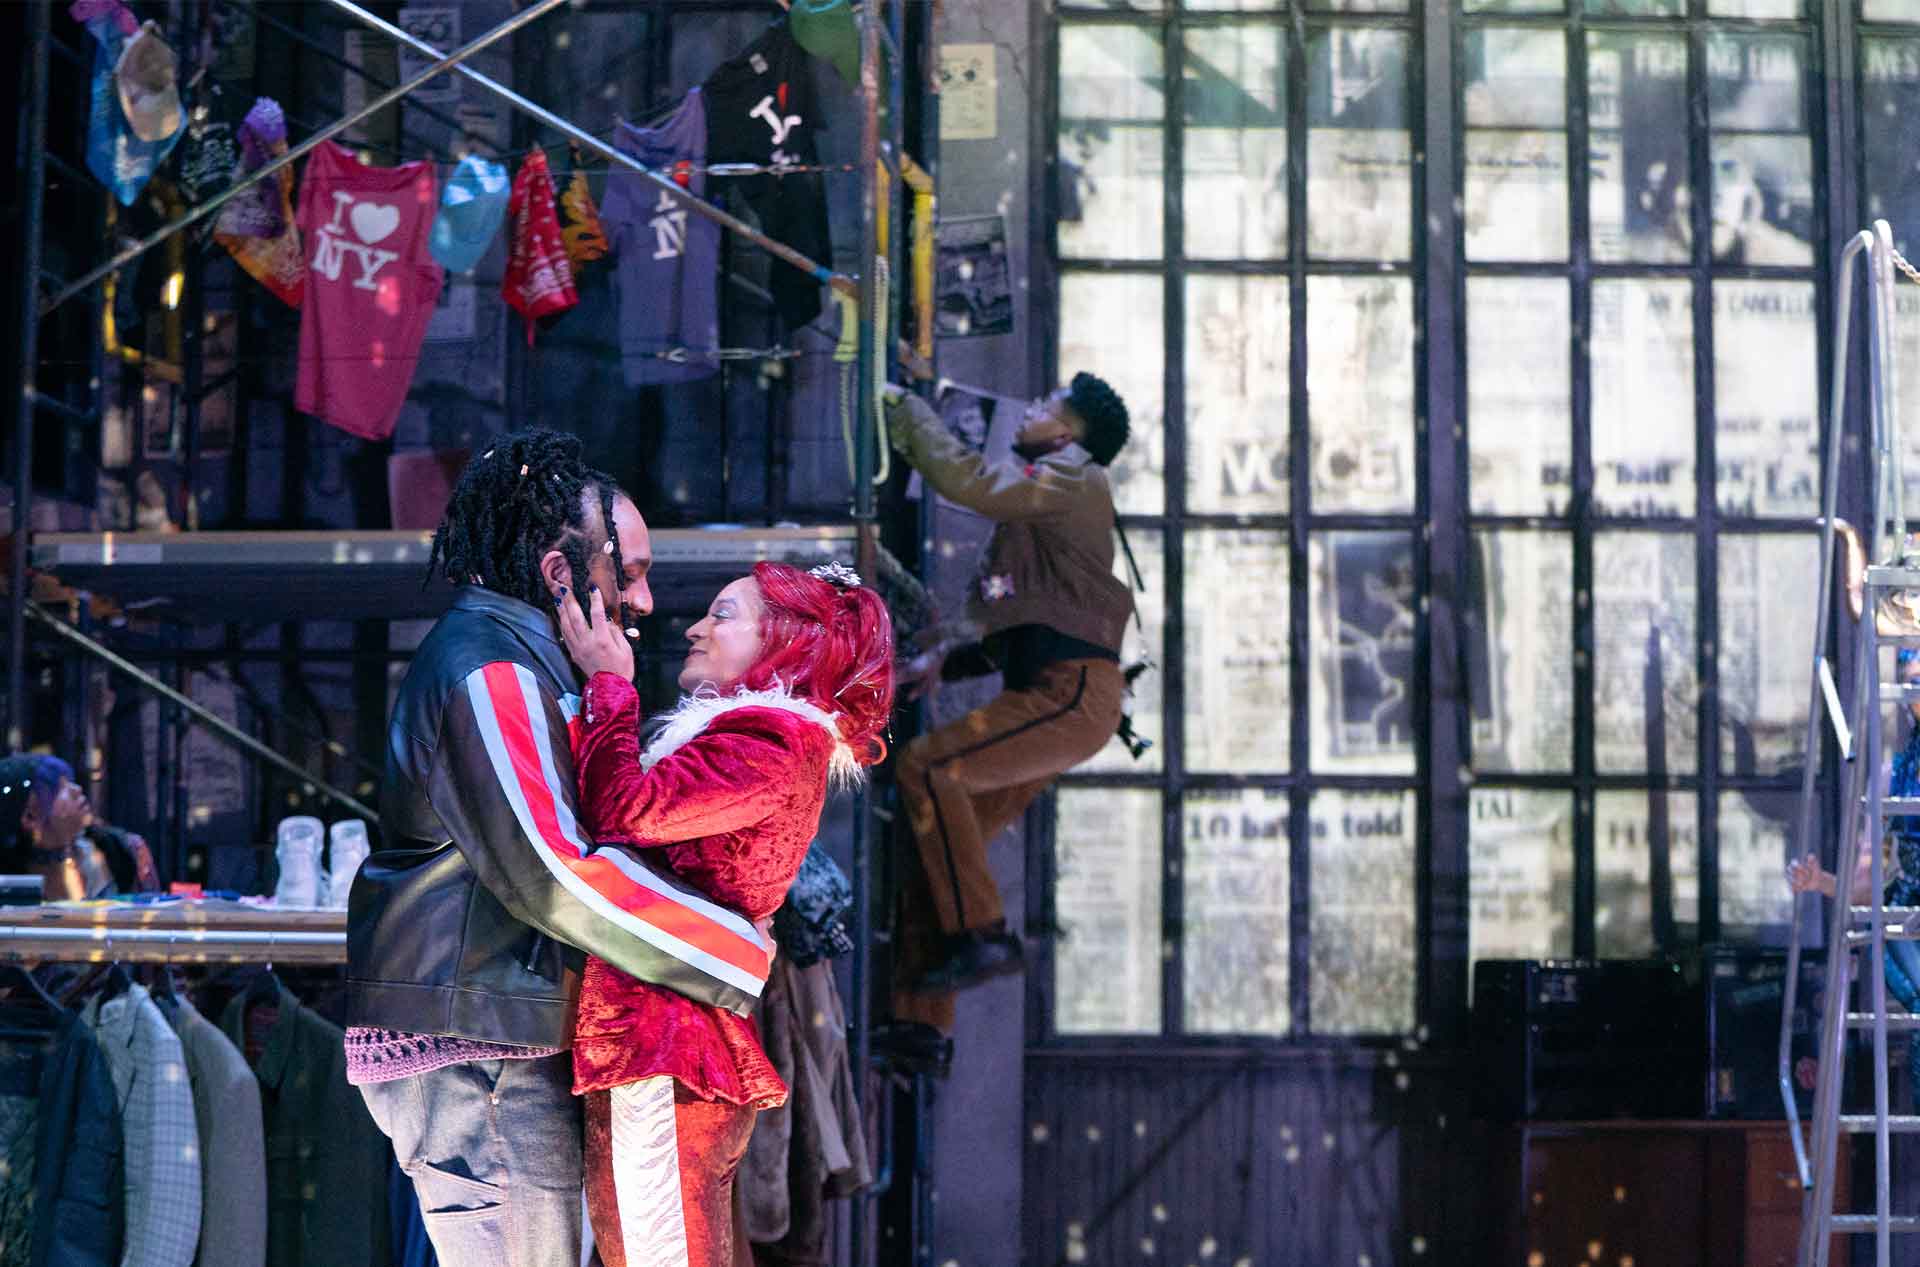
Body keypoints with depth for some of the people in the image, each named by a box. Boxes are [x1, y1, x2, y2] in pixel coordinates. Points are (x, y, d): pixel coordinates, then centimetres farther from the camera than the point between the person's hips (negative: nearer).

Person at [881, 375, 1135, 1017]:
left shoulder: (1072, 483, -2)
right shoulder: (1035, 505, 28)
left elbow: (965, 479, -16)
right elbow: (996, 623, 25)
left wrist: (907, 412, -3)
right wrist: (944, 657, 7)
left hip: (1072, 691, -9)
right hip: (1051, 694, 9)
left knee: (926, 766, -21)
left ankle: (981, 933, -20)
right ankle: (918, 1017, 2)